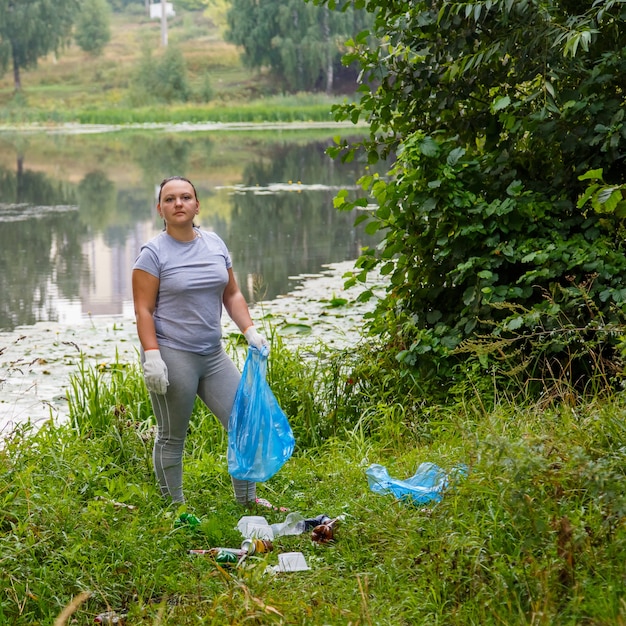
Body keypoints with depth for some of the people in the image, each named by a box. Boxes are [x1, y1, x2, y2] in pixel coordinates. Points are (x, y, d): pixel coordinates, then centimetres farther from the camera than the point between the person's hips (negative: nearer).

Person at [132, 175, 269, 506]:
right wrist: (152, 357, -19)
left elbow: (231, 295, 14)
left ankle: (247, 501, 21)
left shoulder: (215, 244, 9)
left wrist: (250, 331, 2)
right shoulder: (153, 252, -7)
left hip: (213, 355, 6)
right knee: (171, 439, 4)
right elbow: (143, 310, -10)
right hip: (172, 357, -6)